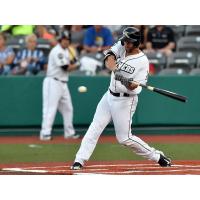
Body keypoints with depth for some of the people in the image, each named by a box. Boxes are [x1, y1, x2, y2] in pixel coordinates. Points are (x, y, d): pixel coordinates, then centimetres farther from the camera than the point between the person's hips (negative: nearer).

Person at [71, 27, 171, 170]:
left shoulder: (142, 61, -15)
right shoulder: (121, 47, 0)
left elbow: (137, 87, -18)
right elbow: (109, 58, -16)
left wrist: (130, 84, -39)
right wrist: (115, 68, -35)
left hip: (125, 101, -6)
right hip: (109, 96, 6)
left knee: (125, 138, -3)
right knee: (94, 128, -1)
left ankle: (157, 156, 11)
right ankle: (79, 161, 0)